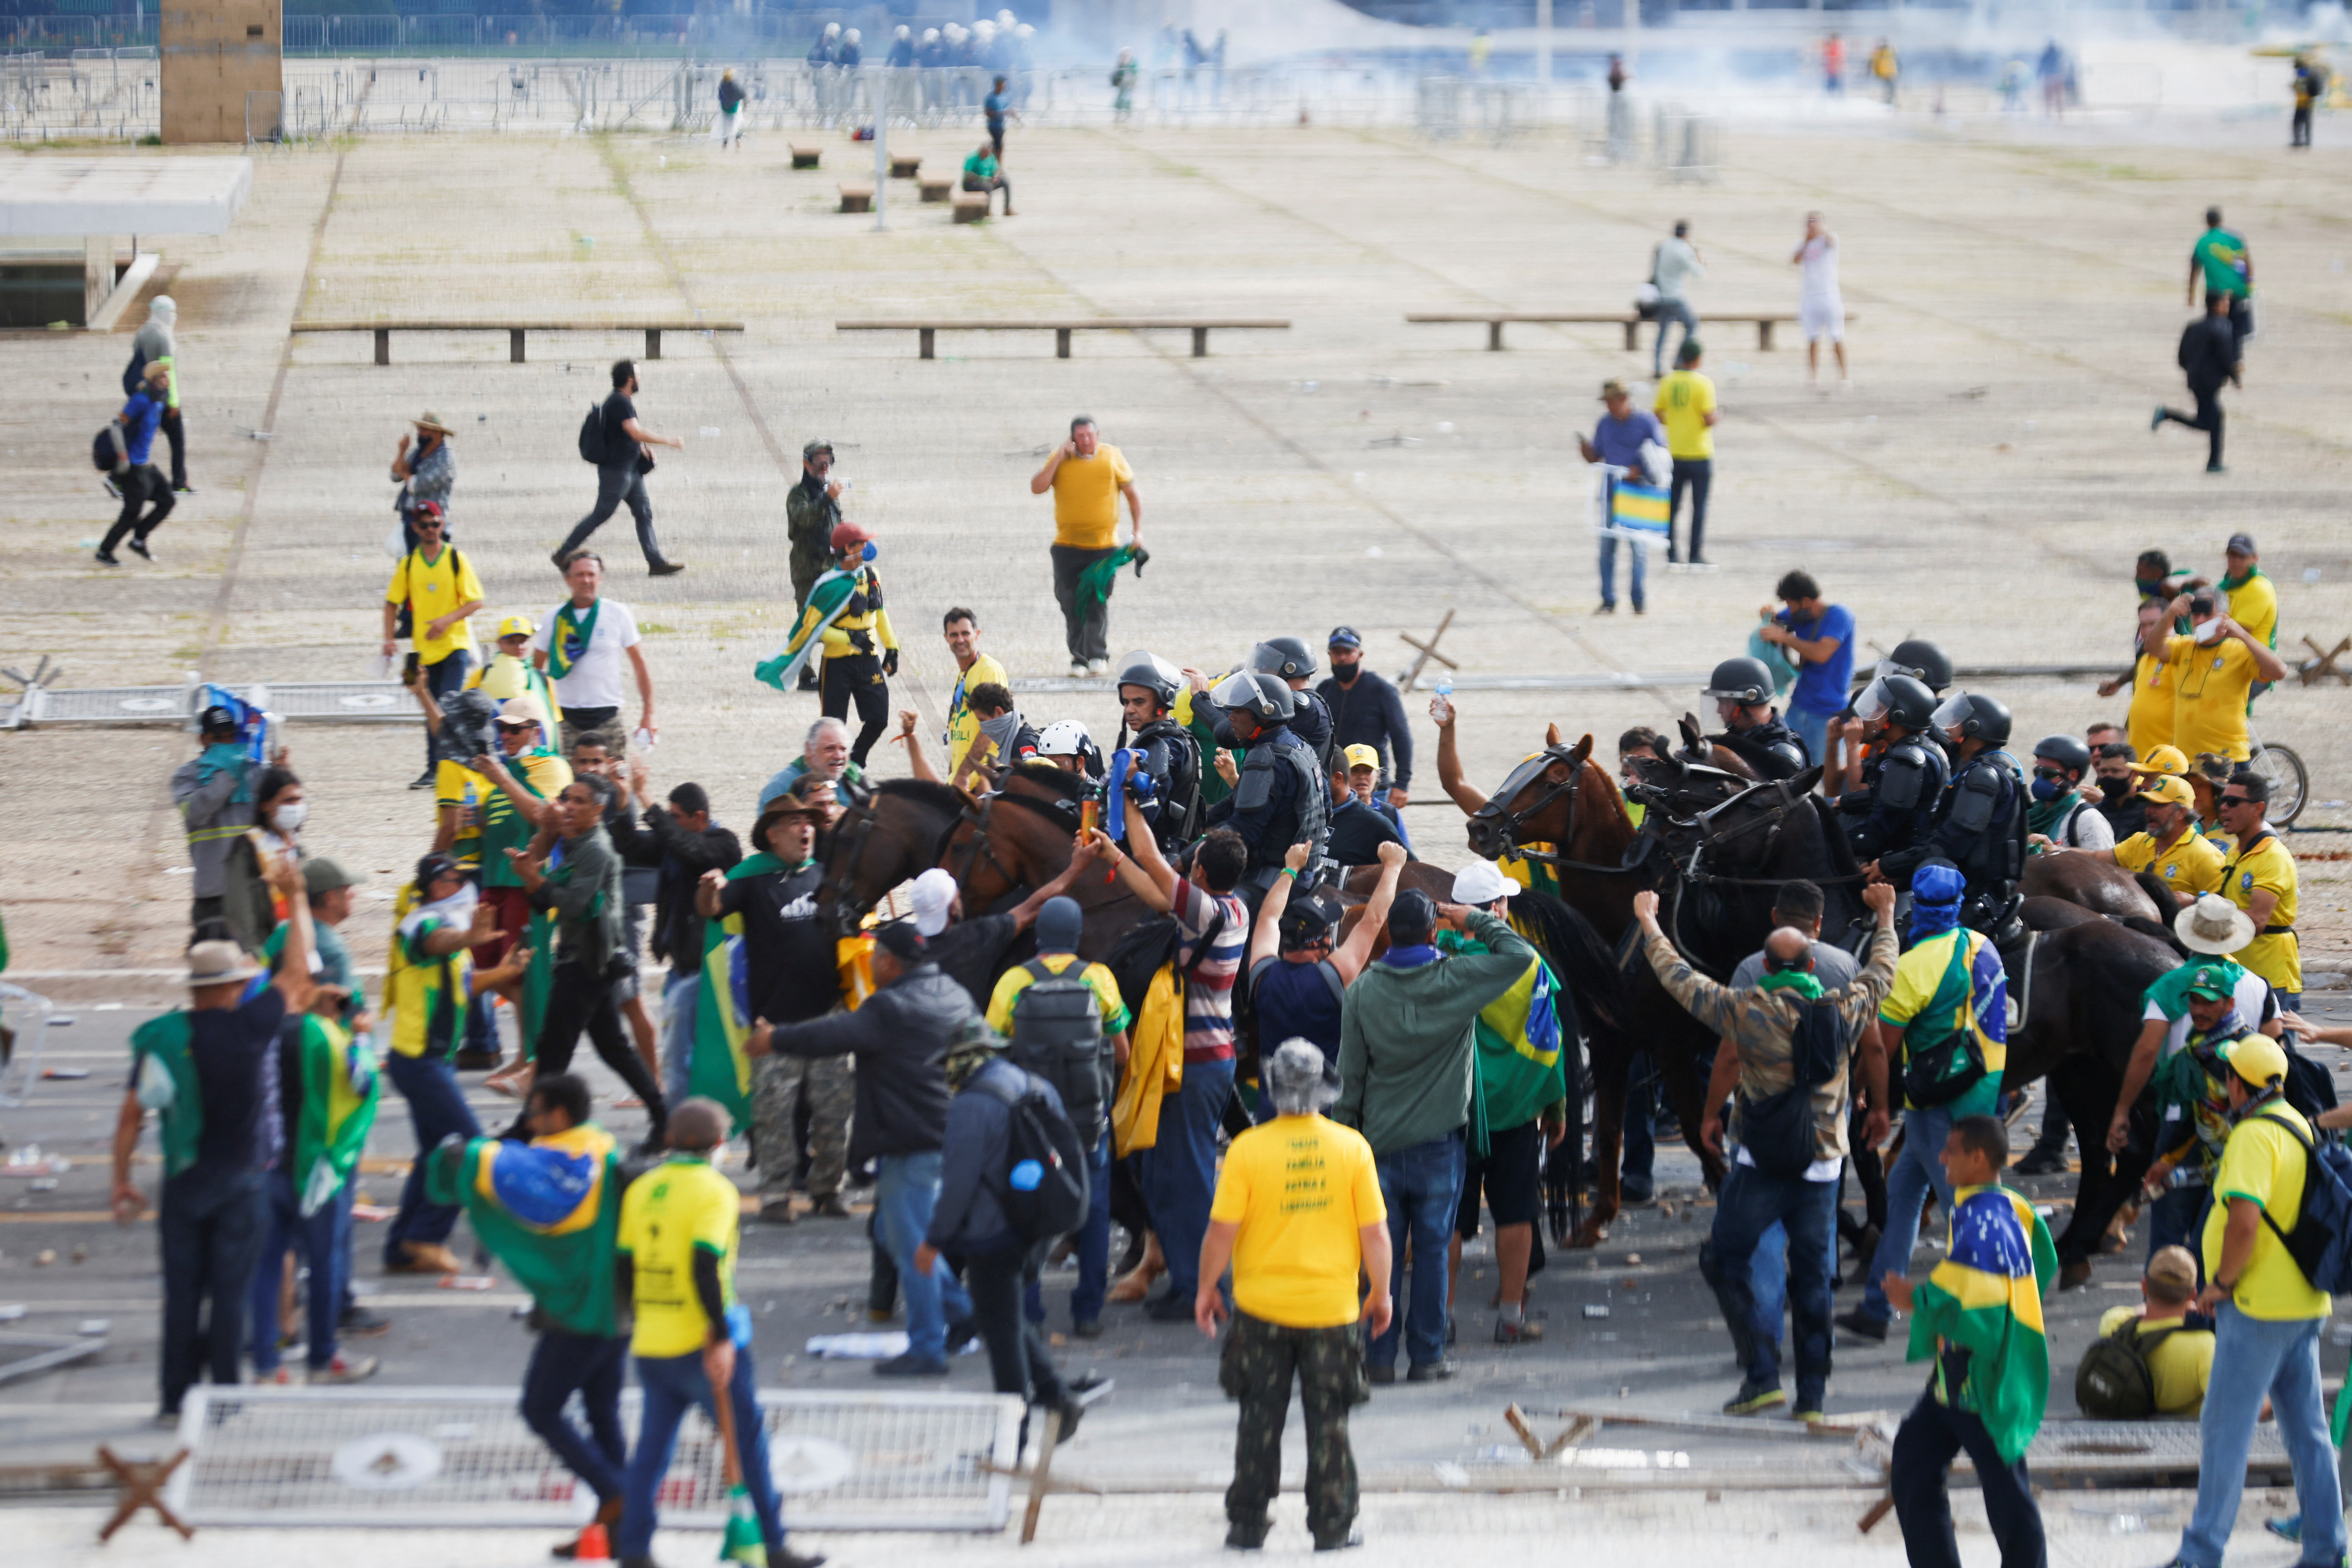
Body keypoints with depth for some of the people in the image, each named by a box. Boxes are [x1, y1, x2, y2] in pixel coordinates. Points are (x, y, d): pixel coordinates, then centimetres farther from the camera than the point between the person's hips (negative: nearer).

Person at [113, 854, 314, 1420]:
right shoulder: (250, 1026, -11)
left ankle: (176, 1396, 10)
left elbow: (132, 1115, -4)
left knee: (181, 1290, 8)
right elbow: (295, 973, 2)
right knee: (228, 1290, 3)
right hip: (241, 1182, -2)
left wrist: (122, 1182, 5)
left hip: (183, 1181, 2)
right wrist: (295, 898, 11)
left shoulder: (160, 1038, -5)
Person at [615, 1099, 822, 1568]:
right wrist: (722, 1338, -17)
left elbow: (623, 1269, 11)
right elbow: (705, 1268, -20)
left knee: (652, 1447, 10)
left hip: (651, 1345, 6)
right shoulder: (714, 1190, -10)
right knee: (748, 1441, 4)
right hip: (701, 1343, -6)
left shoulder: (641, 1190, 9)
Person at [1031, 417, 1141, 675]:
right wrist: (1059, 459, -11)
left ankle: (1097, 655, -3)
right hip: (1067, 545, 1)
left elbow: (1133, 495, 11)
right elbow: (1037, 488, -6)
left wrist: (1137, 530, 2)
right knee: (1071, 604, 0)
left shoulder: (1113, 458, 4)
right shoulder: (1061, 459, 6)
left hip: (1104, 545, -1)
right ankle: (1079, 658, 7)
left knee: (1098, 602, -9)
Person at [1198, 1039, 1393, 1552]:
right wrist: (1381, 1294, 10)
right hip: (1332, 1309, 0)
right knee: (1328, 1422, 10)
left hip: (1262, 1305, 0)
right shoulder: (1351, 1148, -7)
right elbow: (1375, 1232, -4)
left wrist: (1206, 1288, 6)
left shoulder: (1248, 1149, -11)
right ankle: (1332, 1526, 13)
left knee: (1260, 1419, 11)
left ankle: (1248, 1524, 15)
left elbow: (1222, 1230, -9)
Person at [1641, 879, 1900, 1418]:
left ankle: (1762, 1374, -2)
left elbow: (1682, 982, -2)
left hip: (1761, 1163, -3)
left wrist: (1648, 924, 12)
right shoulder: (1846, 1010, -2)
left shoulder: (1751, 1012, -12)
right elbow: (1881, 973, 19)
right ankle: (1813, 1393, 11)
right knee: (1812, 1273, 10)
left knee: (1729, 1258, 8)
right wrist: (1886, 918, 37)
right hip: (1822, 1164, 4)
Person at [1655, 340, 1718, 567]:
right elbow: (1709, 420, -18)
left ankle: (1673, 555, 11)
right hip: (1700, 454, -4)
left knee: (1673, 505, 11)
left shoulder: (1668, 383, 1)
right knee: (1699, 506, 2)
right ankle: (1697, 557, 1)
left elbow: (1657, 416, 3)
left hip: (1674, 453, 4)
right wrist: (1717, 418, 3)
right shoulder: (1704, 383, -13)